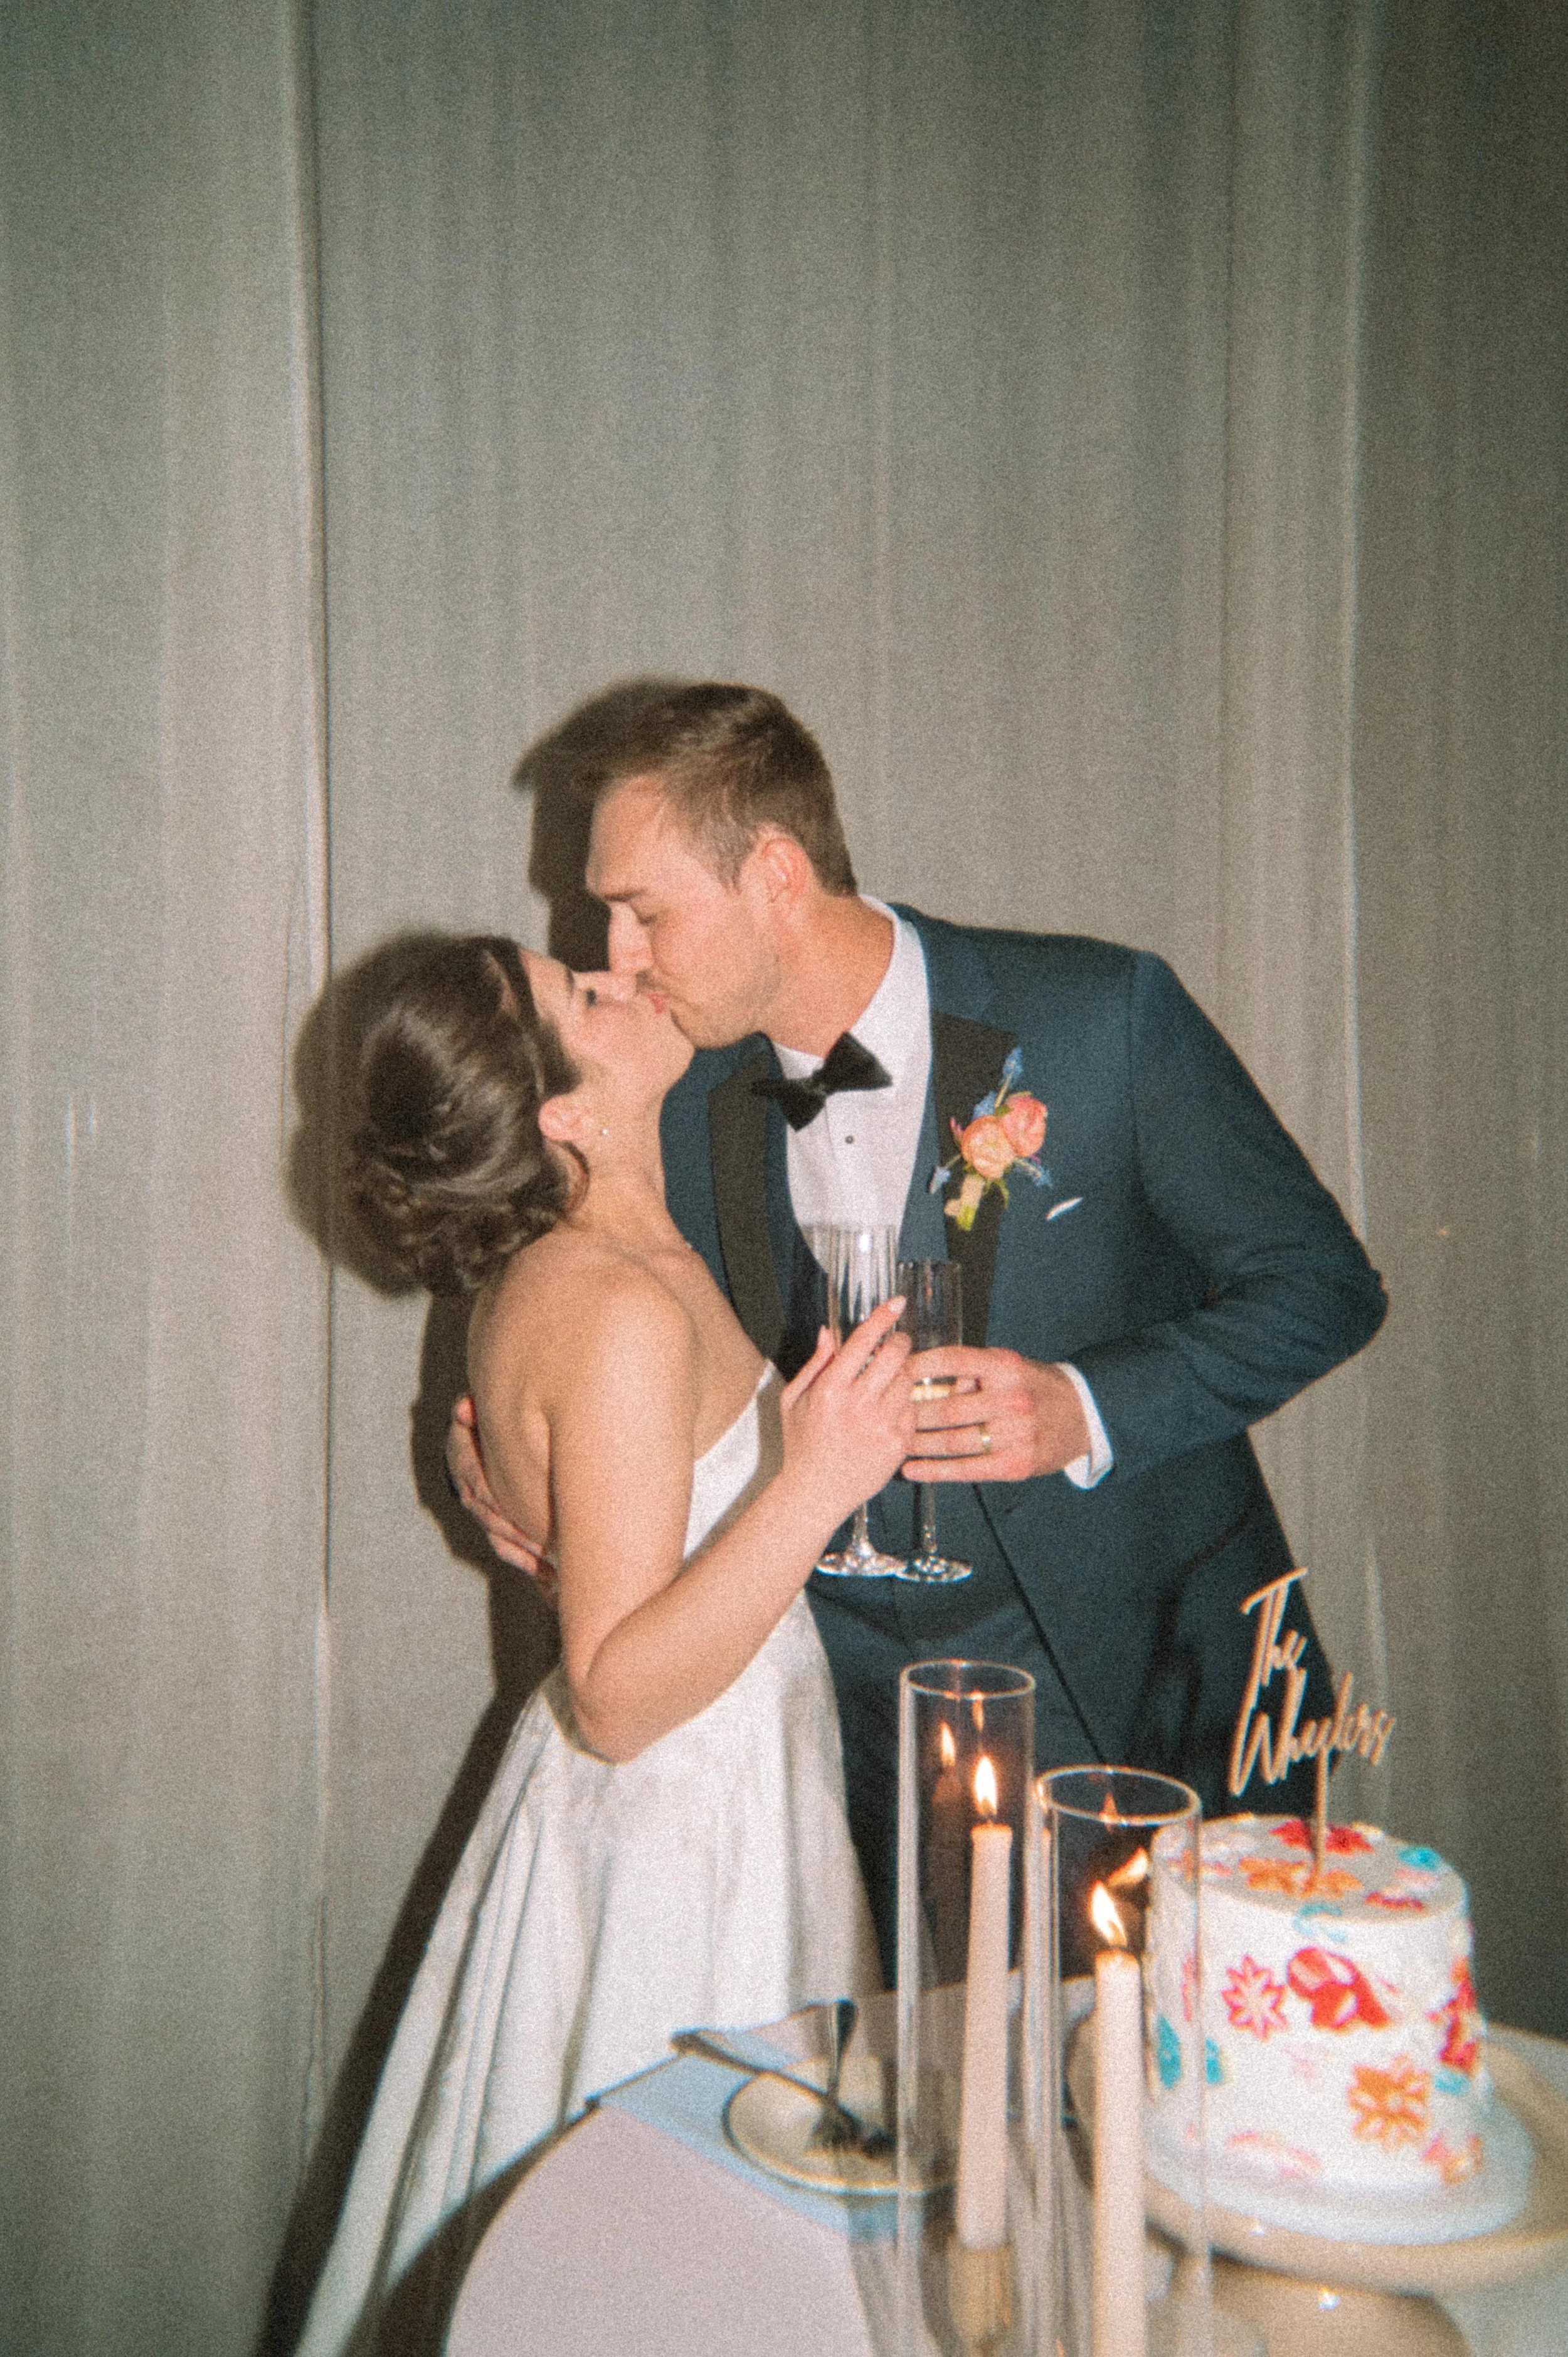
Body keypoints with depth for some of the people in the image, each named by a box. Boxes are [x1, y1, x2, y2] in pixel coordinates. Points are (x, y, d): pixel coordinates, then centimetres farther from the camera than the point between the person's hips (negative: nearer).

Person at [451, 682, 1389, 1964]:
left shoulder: (1101, 1015, -14)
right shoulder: (689, 1099, -1)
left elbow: (1322, 1283, -8)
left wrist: (1086, 1411, -22)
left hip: (1142, 1680, -2)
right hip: (863, 1705, 3)